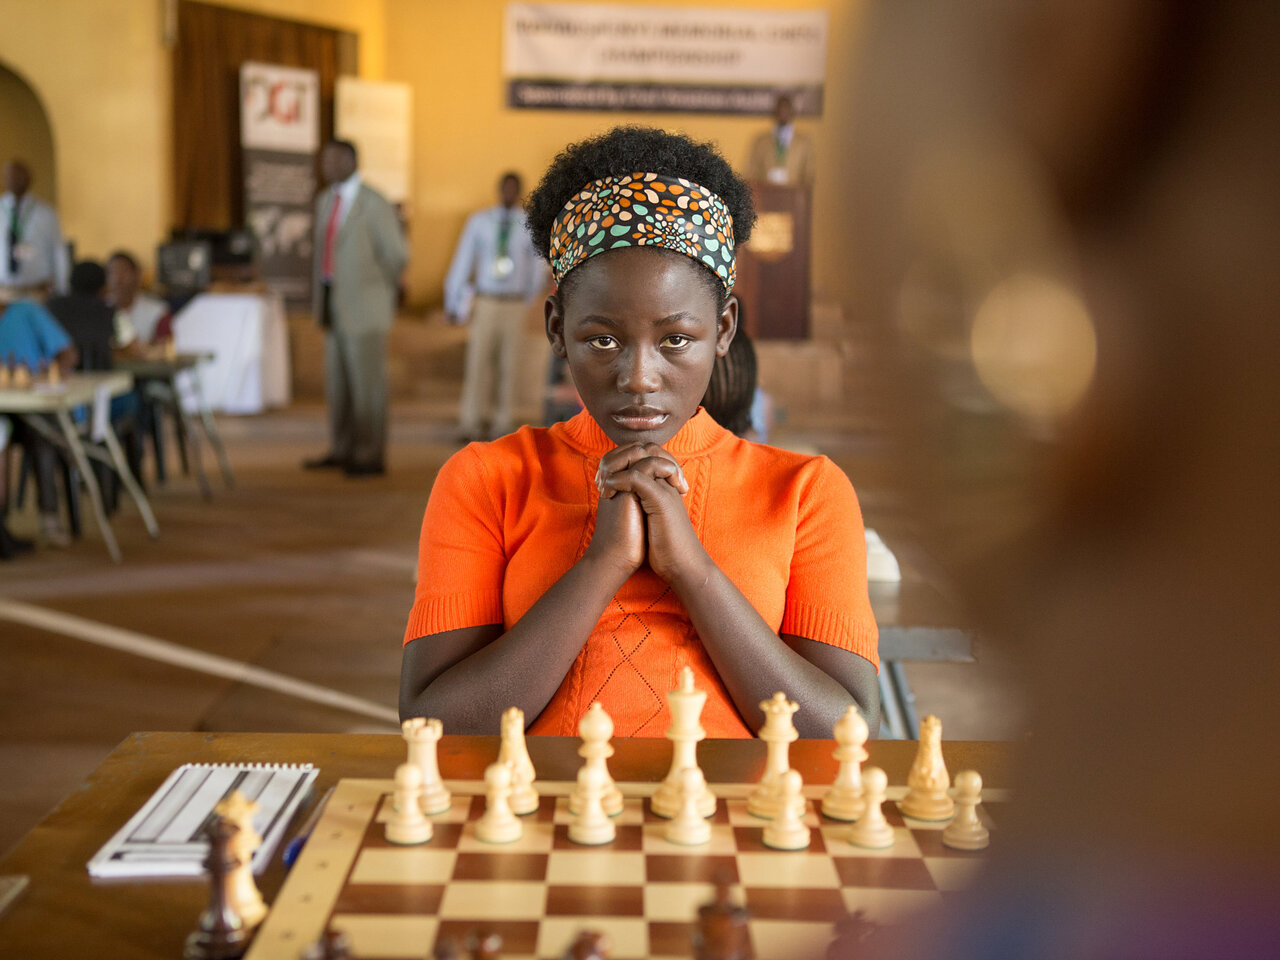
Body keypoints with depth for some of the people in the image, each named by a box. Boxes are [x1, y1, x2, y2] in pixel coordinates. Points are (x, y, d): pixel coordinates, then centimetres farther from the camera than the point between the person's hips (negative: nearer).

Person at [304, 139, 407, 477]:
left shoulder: (375, 205, -11)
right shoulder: (325, 200, 12)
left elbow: (396, 256, -8)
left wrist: (381, 293, 2)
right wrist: (323, 296, 14)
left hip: (364, 308, -7)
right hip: (334, 306, 8)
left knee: (367, 381, -3)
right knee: (337, 381, 12)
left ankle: (371, 456, 5)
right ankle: (342, 450, 21)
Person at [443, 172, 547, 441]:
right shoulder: (479, 221, 3)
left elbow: (539, 269, 13)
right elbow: (462, 261, 6)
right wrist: (453, 303, 6)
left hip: (515, 305, 0)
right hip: (485, 304, 0)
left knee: (509, 365, 3)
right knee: (478, 362, -5)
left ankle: (502, 424, 11)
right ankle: (470, 424, 0)